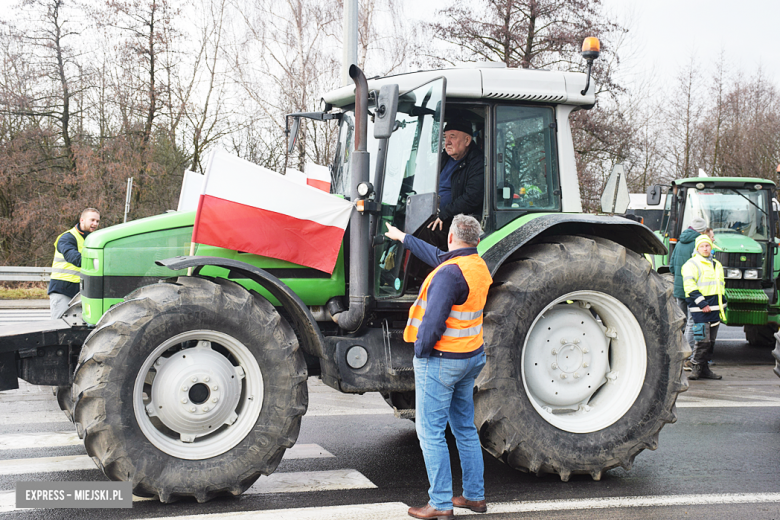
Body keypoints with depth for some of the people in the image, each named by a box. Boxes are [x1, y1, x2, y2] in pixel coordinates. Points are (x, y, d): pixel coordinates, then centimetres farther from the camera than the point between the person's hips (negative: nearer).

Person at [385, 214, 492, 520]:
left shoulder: (451, 272, -21)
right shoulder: (478, 265, 8)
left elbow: (434, 319, -26)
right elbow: (437, 256, 24)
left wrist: (421, 350, -12)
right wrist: (403, 238, 35)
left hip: (441, 359, -9)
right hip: (472, 357, 9)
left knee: (431, 431, -1)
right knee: (465, 427, 17)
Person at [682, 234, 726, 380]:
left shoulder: (717, 265, 21)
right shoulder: (692, 264, -4)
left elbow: (721, 286, 29)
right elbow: (690, 286, -13)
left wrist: (723, 305, 21)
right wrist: (702, 303, -19)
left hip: (715, 308, 8)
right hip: (700, 309, -8)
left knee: (711, 340, 8)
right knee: (703, 339, -13)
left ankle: (704, 369, 14)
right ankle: (697, 368, -5)